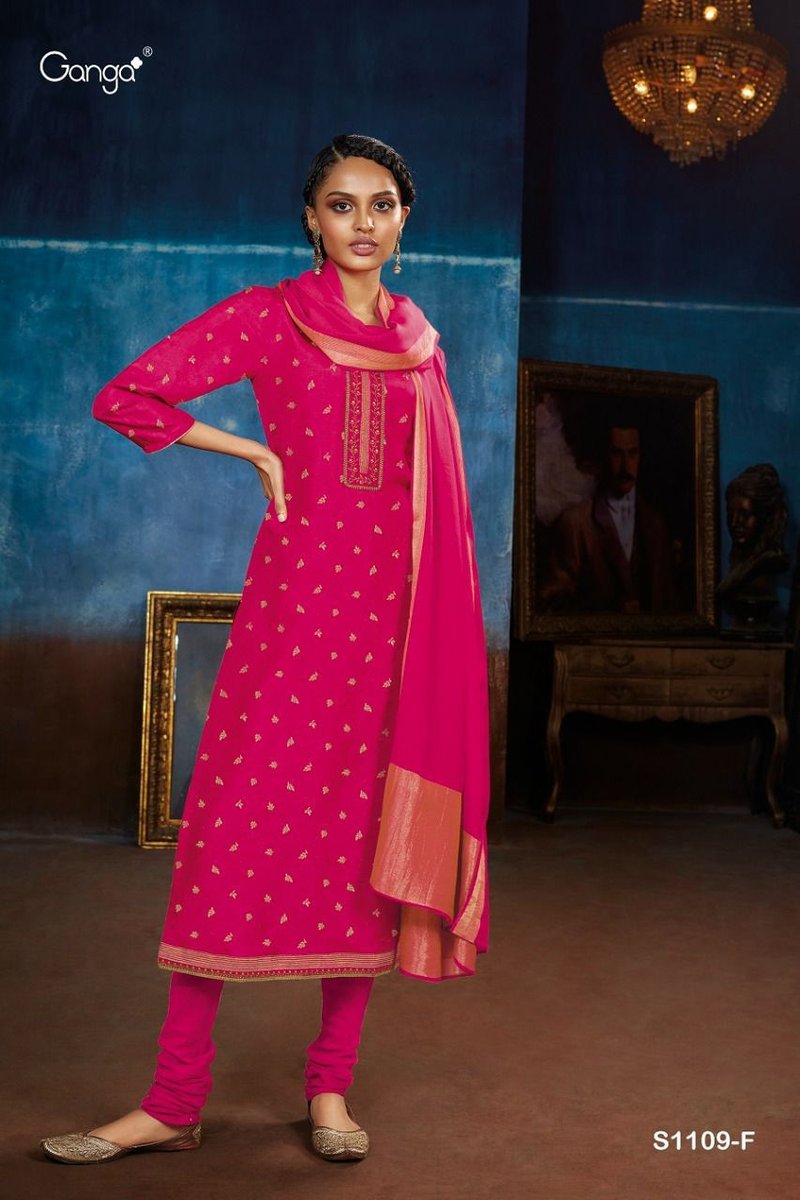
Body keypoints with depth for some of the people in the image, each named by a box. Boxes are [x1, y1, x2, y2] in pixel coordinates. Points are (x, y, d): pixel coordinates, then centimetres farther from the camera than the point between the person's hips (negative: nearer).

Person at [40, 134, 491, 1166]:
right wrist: (259, 453, -3)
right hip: (297, 589, -4)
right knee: (241, 826, -5)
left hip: (397, 609, 4)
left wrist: (443, 626, 10)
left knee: (372, 839, 6)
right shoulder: (268, 315, 1)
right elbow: (126, 398, -5)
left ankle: (330, 1086, 19)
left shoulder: (419, 338, 15)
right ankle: (175, 1101, 5)